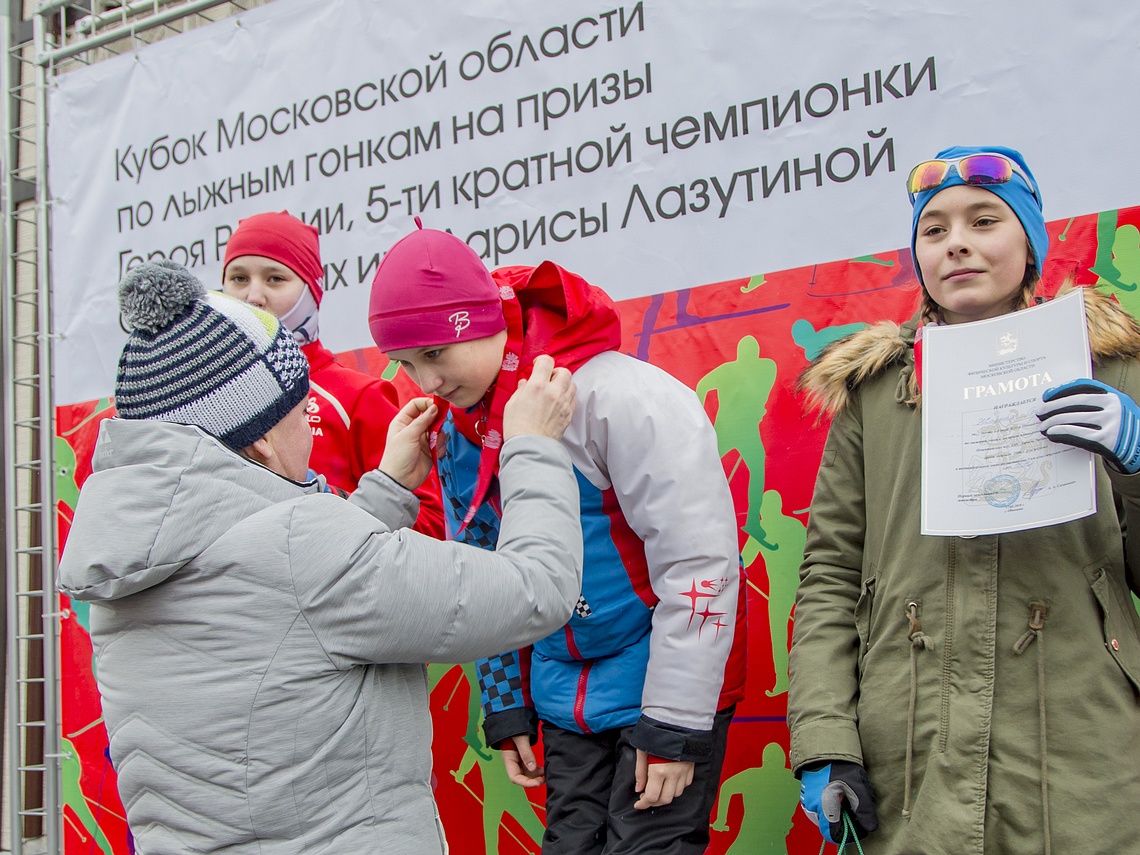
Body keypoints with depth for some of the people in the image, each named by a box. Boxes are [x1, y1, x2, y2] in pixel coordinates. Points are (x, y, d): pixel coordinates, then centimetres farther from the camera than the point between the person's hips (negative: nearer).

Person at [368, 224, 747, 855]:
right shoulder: (456, 430, 1)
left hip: (668, 680, -6)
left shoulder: (621, 399, -23)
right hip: (564, 697, 7)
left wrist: (675, 725, -19)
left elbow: (698, 563, -22)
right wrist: (505, 706, 14)